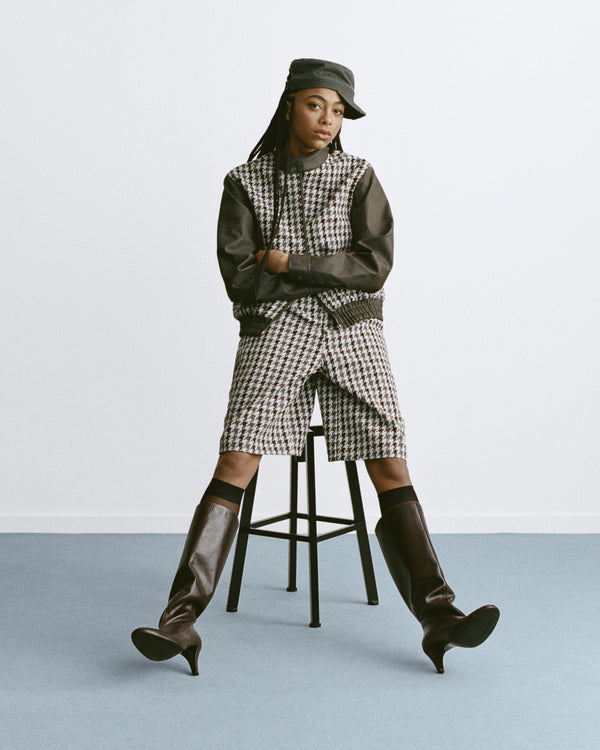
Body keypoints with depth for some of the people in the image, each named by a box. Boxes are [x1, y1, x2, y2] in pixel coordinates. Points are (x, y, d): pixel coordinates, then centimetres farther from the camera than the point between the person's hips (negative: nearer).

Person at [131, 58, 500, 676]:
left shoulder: (358, 176, 10)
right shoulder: (245, 182, 8)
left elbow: (376, 266, -2)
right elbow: (241, 279, -2)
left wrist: (288, 263, -6)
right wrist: (333, 272, -4)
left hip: (353, 332, 1)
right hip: (275, 331, -1)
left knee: (391, 471, -8)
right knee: (234, 466, -14)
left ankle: (439, 618, -4)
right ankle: (180, 620, -13)